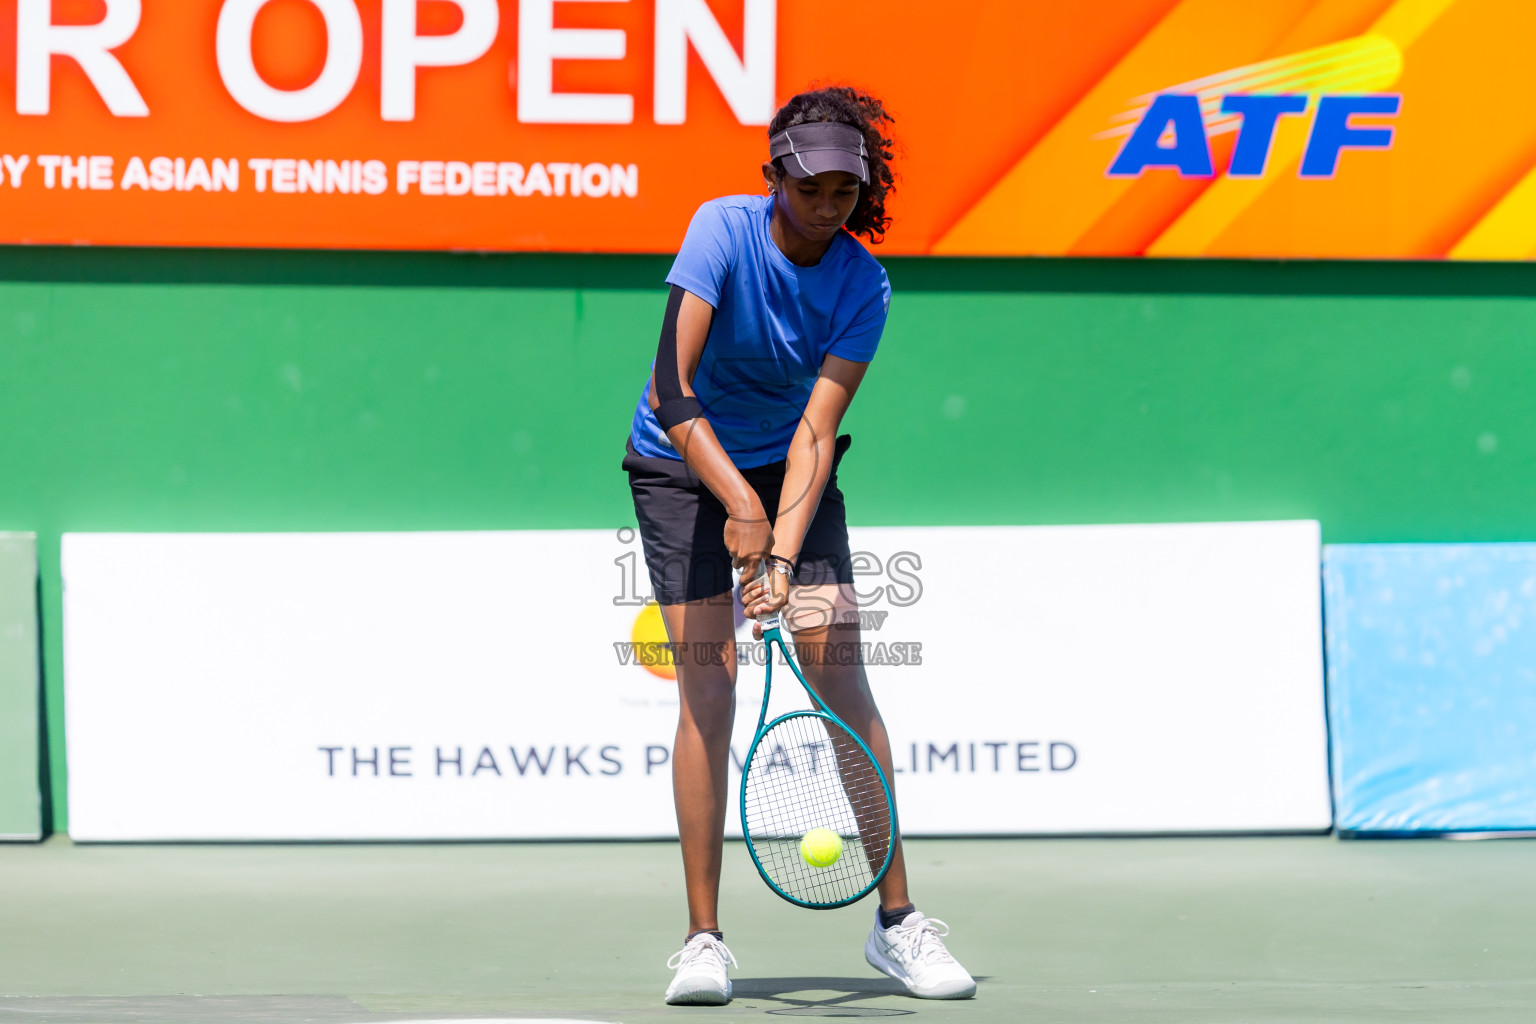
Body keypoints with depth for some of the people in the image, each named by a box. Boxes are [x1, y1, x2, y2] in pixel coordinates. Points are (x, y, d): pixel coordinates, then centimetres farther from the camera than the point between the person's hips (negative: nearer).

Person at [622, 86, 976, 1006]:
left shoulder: (863, 285, -14)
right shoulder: (725, 230, -21)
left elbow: (816, 430, -20)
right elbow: (672, 390, -29)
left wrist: (784, 559, -32)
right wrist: (740, 505, -40)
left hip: (787, 472, 2)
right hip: (683, 469, -2)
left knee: (844, 681, -7)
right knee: (708, 691, -12)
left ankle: (897, 921, 2)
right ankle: (704, 938, -7)